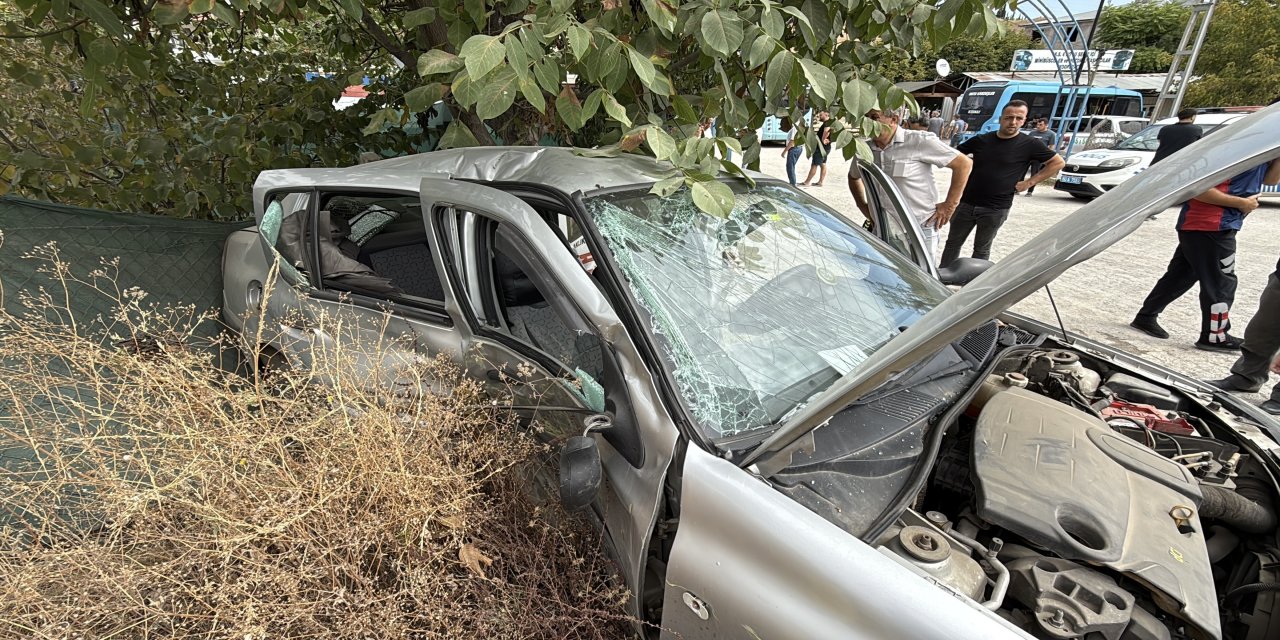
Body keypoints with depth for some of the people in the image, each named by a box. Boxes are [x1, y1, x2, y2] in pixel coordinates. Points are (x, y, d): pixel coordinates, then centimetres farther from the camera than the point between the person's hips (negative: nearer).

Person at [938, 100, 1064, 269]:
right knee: (953, 243, 12)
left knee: (982, 249, 9)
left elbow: (1058, 162, 2)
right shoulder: (981, 140, 2)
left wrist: (1030, 182, -4)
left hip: (996, 209, -2)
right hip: (966, 203, 3)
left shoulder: (1029, 145, -5)